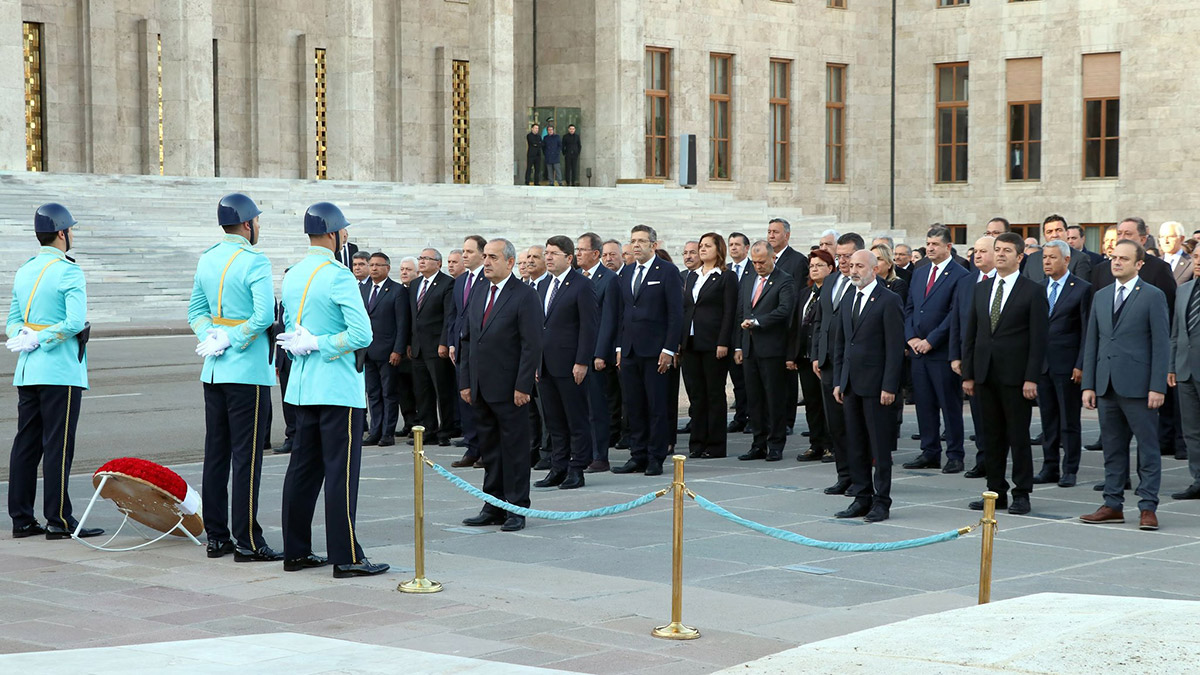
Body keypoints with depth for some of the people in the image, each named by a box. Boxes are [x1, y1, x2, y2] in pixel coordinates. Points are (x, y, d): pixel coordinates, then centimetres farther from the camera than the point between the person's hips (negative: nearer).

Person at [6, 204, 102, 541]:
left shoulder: (24, 272, 14)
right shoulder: (69, 272, -10)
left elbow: (12, 320, 15)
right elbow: (75, 321, -20)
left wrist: (25, 337, -2)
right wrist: (37, 340, -12)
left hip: (27, 371, 8)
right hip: (61, 372, -8)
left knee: (26, 444, 9)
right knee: (58, 446, -5)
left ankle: (21, 519, 11)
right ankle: (59, 520, -4)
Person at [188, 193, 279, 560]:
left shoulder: (207, 259, 11)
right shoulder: (254, 261, -13)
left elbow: (195, 309, 15)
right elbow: (264, 315, -22)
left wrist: (210, 337, 1)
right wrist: (232, 341, -11)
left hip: (214, 371, 8)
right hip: (248, 370, -8)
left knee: (215, 453, 11)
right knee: (246, 457, -5)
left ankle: (216, 536, 15)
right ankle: (247, 541, -4)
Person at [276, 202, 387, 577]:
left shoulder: (292, 276, 11)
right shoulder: (338, 276, -15)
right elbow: (362, 334, -22)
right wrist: (317, 344, -12)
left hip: (303, 387, 8)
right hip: (338, 387, -8)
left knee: (303, 467, 12)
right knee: (341, 472, -6)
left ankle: (296, 552, 16)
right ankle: (346, 558, -4)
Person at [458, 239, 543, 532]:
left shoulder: (524, 296, -8)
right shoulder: (478, 296, 14)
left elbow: (532, 345, -12)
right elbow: (467, 340, 17)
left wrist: (523, 386, -17)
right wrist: (465, 382, 10)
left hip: (509, 389, -7)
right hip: (481, 388, 7)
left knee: (514, 449, 0)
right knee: (489, 449, 11)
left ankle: (517, 509, 6)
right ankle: (494, 507, 19)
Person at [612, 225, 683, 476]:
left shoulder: (667, 272, -4)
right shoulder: (626, 273, 14)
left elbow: (675, 313, -7)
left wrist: (668, 350, -13)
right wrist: (620, 346, 11)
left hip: (654, 351, -6)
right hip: (630, 351, 6)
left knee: (657, 406, -1)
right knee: (634, 406, 8)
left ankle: (656, 459, 4)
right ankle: (638, 457, 14)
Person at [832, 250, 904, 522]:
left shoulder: (889, 301, -7)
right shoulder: (848, 301, 15)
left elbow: (895, 347, -11)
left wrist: (889, 387, -15)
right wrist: (838, 381, 12)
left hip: (875, 385, -7)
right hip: (851, 385, 7)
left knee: (880, 446, -2)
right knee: (855, 446, 9)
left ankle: (881, 501, 5)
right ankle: (862, 498, 17)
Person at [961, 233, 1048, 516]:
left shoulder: (1032, 292, -3)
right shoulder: (981, 289, 13)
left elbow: (1038, 338, -7)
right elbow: (971, 334, 13)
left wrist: (1031, 378, -14)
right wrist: (967, 374, 8)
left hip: (1016, 375, -5)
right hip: (986, 374, 5)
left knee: (1019, 436, -1)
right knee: (992, 436, 9)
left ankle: (1021, 494, 6)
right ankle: (996, 491, 16)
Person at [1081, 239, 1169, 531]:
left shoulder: (1153, 296, -2)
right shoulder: (1101, 296, 14)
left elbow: (1161, 344, -6)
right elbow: (1092, 342, 14)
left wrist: (1157, 387, -13)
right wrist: (1088, 384, 8)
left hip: (1138, 386, -5)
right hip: (1107, 386, 6)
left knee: (1148, 448, -1)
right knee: (1112, 449, 11)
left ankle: (1148, 507, 3)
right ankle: (1113, 505, 17)